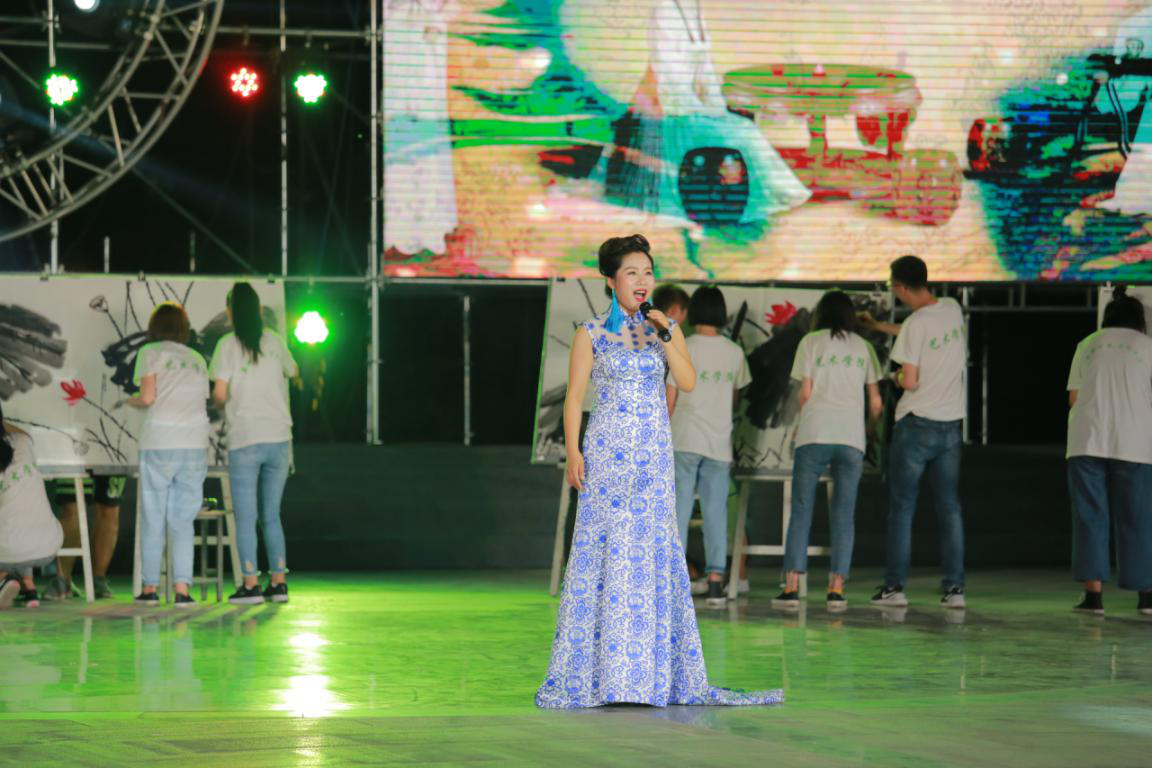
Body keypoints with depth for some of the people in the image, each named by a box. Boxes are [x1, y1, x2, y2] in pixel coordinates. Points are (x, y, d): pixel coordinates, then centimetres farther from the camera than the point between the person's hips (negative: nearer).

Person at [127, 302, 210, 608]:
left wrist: (132, 401, 15)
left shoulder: (150, 353, 3)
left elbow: (148, 397, -6)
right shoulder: (197, 360, 17)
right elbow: (204, 403, 12)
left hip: (159, 444, -3)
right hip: (195, 444, 3)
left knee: (153, 518, 6)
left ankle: (150, 588, 8)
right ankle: (182, 589, -4)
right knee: (183, 520, 5)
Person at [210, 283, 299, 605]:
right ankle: (278, 582, 11)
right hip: (279, 438, 4)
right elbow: (293, 372, 23)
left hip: (245, 440, -4)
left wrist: (225, 403, 8)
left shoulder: (229, 344, -6)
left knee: (245, 518, 2)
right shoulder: (273, 340, 6)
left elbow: (219, 392, -13)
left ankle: (251, 584, -2)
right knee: (271, 515, 13)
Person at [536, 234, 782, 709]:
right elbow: (574, 396, 0)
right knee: (604, 554, -5)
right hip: (607, 452, -3)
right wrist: (573, 452, -9)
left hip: (655, 455, 3)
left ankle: (656, 671, 7)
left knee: (654, 555, 2)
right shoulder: (591, 334, 1)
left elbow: (688, 382, -2)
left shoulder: (666, 328, 9)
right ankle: (593, 672, 0)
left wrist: (664, 336, -11)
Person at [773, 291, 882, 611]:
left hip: (815, 434, -2)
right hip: (852, 437, 2)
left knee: (801, 510, 2)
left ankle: (792, 586, -4)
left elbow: (805, 393, 2)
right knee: (844, 515, 6)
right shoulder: (863, 348, 14)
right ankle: (836, 588, -2)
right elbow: (875, 401, 13)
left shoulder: (811, 342, 7)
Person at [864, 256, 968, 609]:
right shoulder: (953, 310, 3)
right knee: (950, 508, 8)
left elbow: (909, 382, -18)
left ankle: (895, 586, 3)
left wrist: (896, 377, 5)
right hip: (951, 424, 5)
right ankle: (954, 587, 4)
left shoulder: (916, 323, -17)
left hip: (916, 424, -5)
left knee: (901, 507, 3)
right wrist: (879, 326, 34)